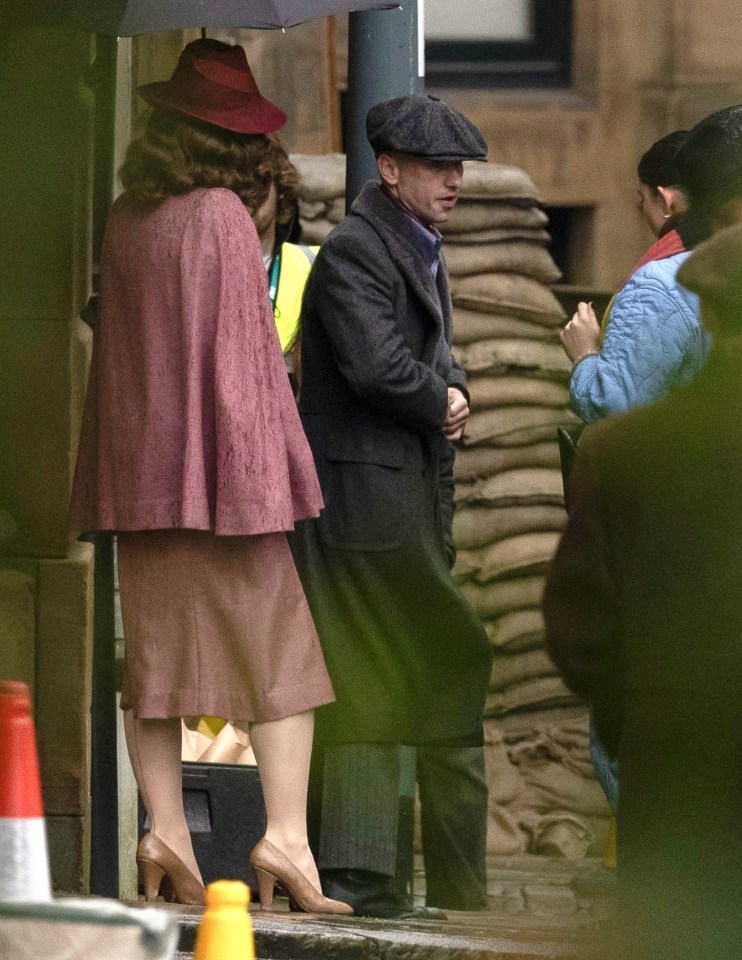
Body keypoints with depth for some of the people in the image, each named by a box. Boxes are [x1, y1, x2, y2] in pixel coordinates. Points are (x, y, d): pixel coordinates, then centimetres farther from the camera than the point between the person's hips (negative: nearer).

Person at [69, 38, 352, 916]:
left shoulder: (126, 218, 8)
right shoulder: (221, 217, -11)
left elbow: (116, 343, 13)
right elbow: (246, 350, -12)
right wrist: (271, 471, -9)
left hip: (137, 472, 6)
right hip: (217, 466, -6)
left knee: (154, 647, 7)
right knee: (279, 646, -2)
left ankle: (164, 831, 2)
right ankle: (285, 833, -11)